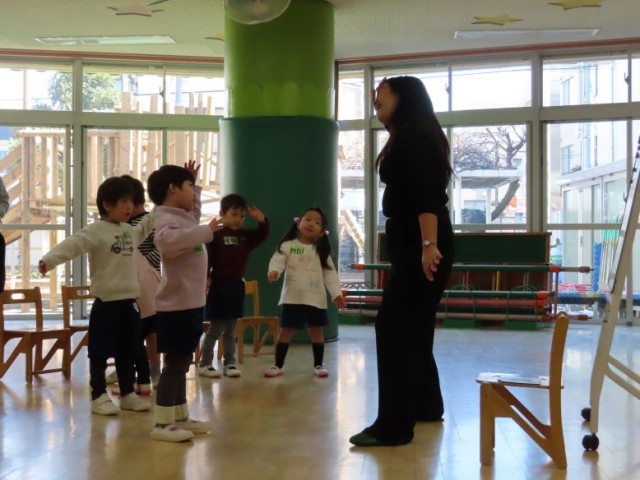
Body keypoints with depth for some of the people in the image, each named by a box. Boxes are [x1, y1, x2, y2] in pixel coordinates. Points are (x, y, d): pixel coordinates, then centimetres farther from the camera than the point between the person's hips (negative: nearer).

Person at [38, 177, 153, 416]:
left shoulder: (130, 231, 11)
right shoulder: (95, 231, -12)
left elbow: (151, 224, 32)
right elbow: (72, 244, -27)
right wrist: (48, 260, -41)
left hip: (130, 301, 7)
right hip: (107, 302, -7)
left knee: (127, 352, 16)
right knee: (100, 353, 3)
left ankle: (128, 394, 26)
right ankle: (99, 397, 13)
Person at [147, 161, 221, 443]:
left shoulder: (182, 217, 14)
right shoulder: (167, 219, -16)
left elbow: (193, 215, 40)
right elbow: (167, 241, -40)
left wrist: (195, 185, 31)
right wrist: (206, 232, -35)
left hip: (190, 304, 10)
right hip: (176, 307, -10)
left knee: (182, 363, 16)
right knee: (174, 364, -6)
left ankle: (180, 417, 25)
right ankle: (162, 423, -1)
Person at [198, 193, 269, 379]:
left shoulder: (245, 236, 9)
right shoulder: (215, 235, -10)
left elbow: (262, 235, 9)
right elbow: (207, 259, -15)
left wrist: (261, 221, -9)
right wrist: (204, 279, -23)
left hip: (237, 286, 6)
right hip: (219, 286, -6)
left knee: (230, 329, 12)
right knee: (215, 329, -2)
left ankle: (229, 363, 18)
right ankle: (205, 364, 7)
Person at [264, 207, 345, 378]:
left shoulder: (321, 250, 4)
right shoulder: (288, 245, -1)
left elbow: (329, 273, 3)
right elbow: (278, 260, -14)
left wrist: (336, 293, -6)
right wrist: (273, 271, -37)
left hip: (316, 298, 2)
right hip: (292, 297, -2)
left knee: (316, 331, 8)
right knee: (286, 331, 3)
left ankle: (318, 365, 19)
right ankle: (278, 365, 11)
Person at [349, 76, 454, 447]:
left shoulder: (415, 135, -11)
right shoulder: (408, 138, 21)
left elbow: (428, 194, -24)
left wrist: (430, 244, -30)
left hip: (421, 247, -11)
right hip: (411, 246, 11)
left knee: (394, 329, -12)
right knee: (412, 328, 17)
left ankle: (393, 426, -11)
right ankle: (427, 405, 29)